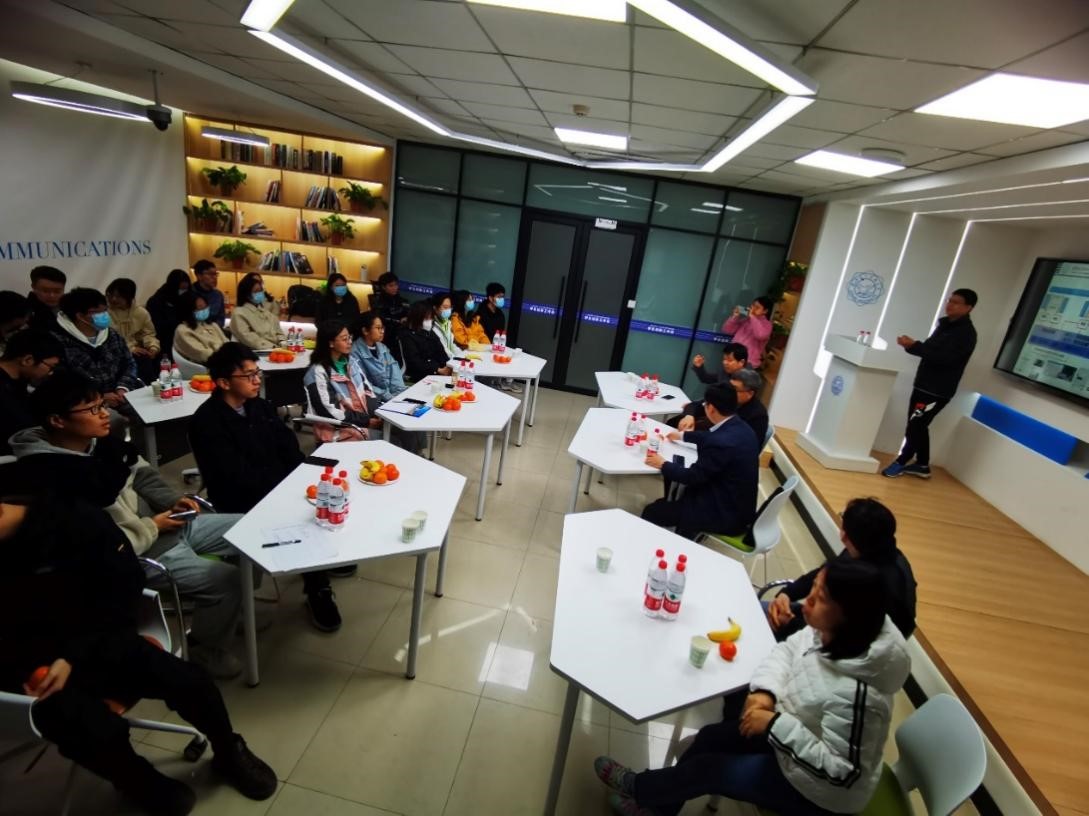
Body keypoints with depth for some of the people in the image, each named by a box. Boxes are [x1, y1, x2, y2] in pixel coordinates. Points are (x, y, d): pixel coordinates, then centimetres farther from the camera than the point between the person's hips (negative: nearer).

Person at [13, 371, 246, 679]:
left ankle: (237, 606, 29)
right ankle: (206, 653, 9)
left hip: (168, 523, 9)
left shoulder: (102, 441, -2)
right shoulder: (51, 480, -26)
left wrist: (172, 500, -3)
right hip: (138, 554, -8)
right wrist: (153, 527, -16)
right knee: (227, 580, -21)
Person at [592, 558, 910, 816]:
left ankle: (639, 787, 31)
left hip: (818, 788, -7)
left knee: (707, 767, 1)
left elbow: (839, 769, -32)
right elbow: (788, 649, -1)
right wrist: (765, 691, -17)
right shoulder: (827, 632, -16)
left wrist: (776, 724, -32)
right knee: (711, 737, 10)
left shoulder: (854, 689, -39)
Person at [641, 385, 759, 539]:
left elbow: (694, 476, -19)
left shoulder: (722, 442, -29)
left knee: (652, 513, -6)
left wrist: (662, 464, -6)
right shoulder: (738, 427, 0)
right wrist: (682, 435, 33)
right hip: (737, 504, 10)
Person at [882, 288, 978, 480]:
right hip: (923, 385, 8)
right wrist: (911, 344, -4)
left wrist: (914, 346, -29)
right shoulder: (945, 324, 14)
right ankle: (922, 465, 24)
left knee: (915, 427, -6)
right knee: (918, 426, 13)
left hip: (938, 391, -8)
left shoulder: (966, 333, -13)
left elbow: (945, 358, -25)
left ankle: (901, 463, 6)